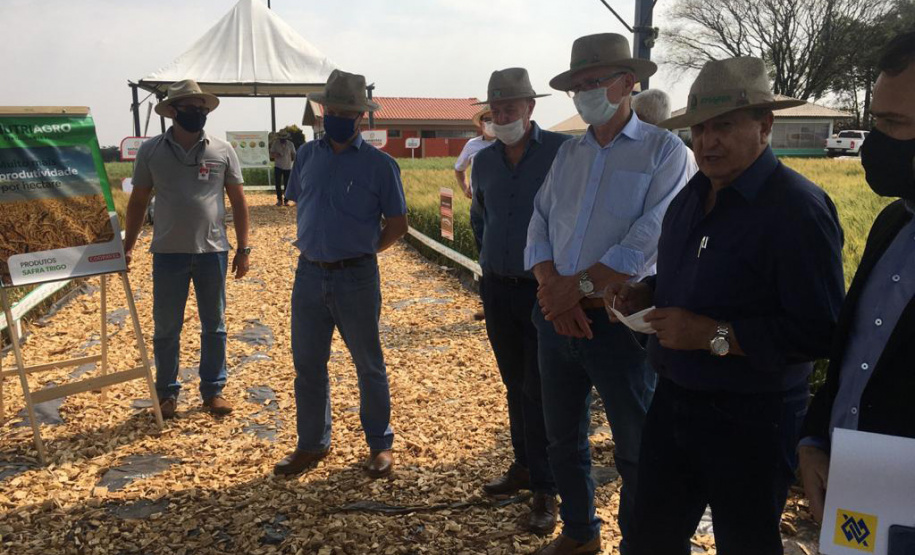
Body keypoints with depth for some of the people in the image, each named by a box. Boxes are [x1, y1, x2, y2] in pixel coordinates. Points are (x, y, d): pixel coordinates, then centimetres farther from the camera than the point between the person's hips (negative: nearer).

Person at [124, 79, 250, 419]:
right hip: (168, 253, 0)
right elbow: (138, 202, 7)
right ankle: (167, 391, 24)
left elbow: (238, 201, 4)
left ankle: (213, 389, 24)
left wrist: (243, 249, 1)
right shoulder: (151, 151, 1)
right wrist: (127, 247, 4)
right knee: (166, 327, 8)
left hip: (212, 252, 0)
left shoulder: (222, 150, 1)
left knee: (214, 324, 10)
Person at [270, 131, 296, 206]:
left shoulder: (290, 144, 2)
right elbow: (271, 154, 1)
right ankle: (279, 199, 7)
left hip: (288, 167, 0)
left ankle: (286, 200, 8)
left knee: (287, 185, 1)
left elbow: (294, 155, 11)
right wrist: (275, 155, -20)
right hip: (278, 167, 0)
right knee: (278, 184, -3)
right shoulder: (275, 143, 0)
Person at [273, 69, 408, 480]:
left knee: (369, 365, 8)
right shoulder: (307, 155, 7)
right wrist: (314, 244, 12)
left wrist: (361, 251, 3)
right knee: (307, 366, 12)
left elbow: (397, 223, -1)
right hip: (309, 274, 4)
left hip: (356, 278, -4)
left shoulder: (378, 164, -6)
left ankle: (380, 445, 24)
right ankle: (312, 444, 29)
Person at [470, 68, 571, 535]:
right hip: (497, 288, 5)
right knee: (515, 385, 15)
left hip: (545, 289, -5)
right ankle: (524, 465, 31)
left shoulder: (562, 151, -11)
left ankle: (545, 489, 10)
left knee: (539, 390, -1)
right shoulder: (484, 160, 7)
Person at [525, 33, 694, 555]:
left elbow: (648, 242, -17)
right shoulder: (568, 153, 11)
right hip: (557, 316, 6)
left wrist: (577, 287, -18)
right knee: (563, 438, 18)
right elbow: (540, 226, 5)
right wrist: (552, 289, -12)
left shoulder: (664, 151, -6)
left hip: (619, 321, -6)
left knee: (636, 450, 7)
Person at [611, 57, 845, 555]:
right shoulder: (690, 199, 8)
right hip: (673, 401, 8)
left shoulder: (798, 206, -19)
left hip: (751, 420, -7)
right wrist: (645, 294, 0)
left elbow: (819, 332, -23)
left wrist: (715, 335, -25)